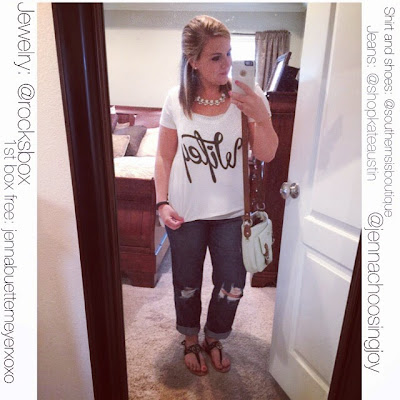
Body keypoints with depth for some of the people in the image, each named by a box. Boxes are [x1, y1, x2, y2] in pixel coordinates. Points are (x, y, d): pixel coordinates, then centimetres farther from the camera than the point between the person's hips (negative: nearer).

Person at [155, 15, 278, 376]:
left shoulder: (247, 96, -8)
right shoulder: (176, 100, -6)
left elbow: (266, 155, -12)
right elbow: (165, 157, -1)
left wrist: (261, 115, -28)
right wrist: (162, 202, -8)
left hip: (231, 213, 1)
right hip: (186, 213, 0)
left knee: (232, 286, 12)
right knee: (187, 285, 18)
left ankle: (214, 338, 44)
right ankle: (191, 340, 47)